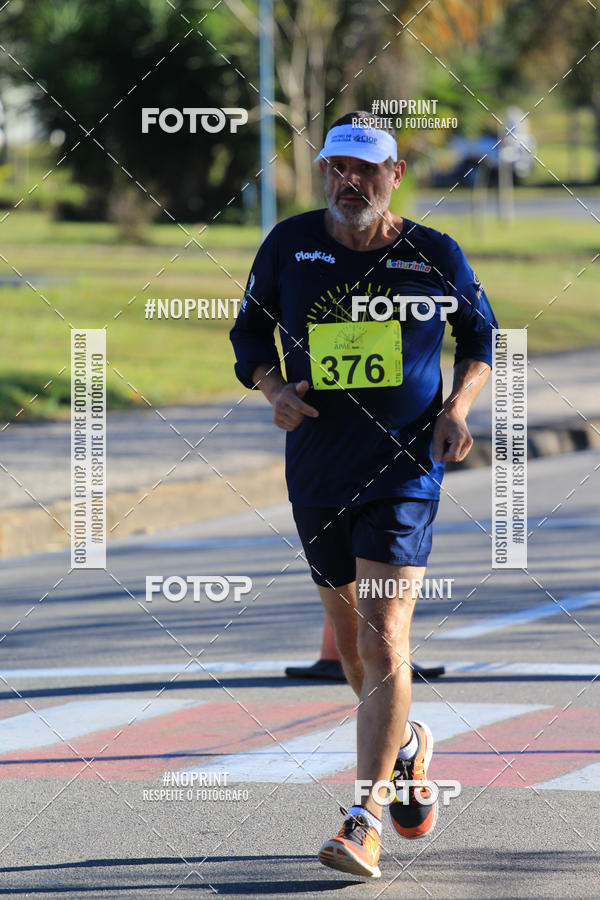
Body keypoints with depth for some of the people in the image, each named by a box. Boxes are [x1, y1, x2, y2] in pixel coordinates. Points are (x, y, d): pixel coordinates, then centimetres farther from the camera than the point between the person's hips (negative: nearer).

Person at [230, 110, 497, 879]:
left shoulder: (436, 257, -3)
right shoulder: (289, 246, 0)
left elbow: (479, 334, 12)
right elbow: (248, 334, 11)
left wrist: (459, 405, -5)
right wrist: (274, 389, -9)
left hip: (404, 470, -3)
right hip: (315, 469, 4)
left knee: (383, 638, -14)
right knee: (348, 628, 18)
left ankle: (366, 818, -15)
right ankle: (404, 745, 46)